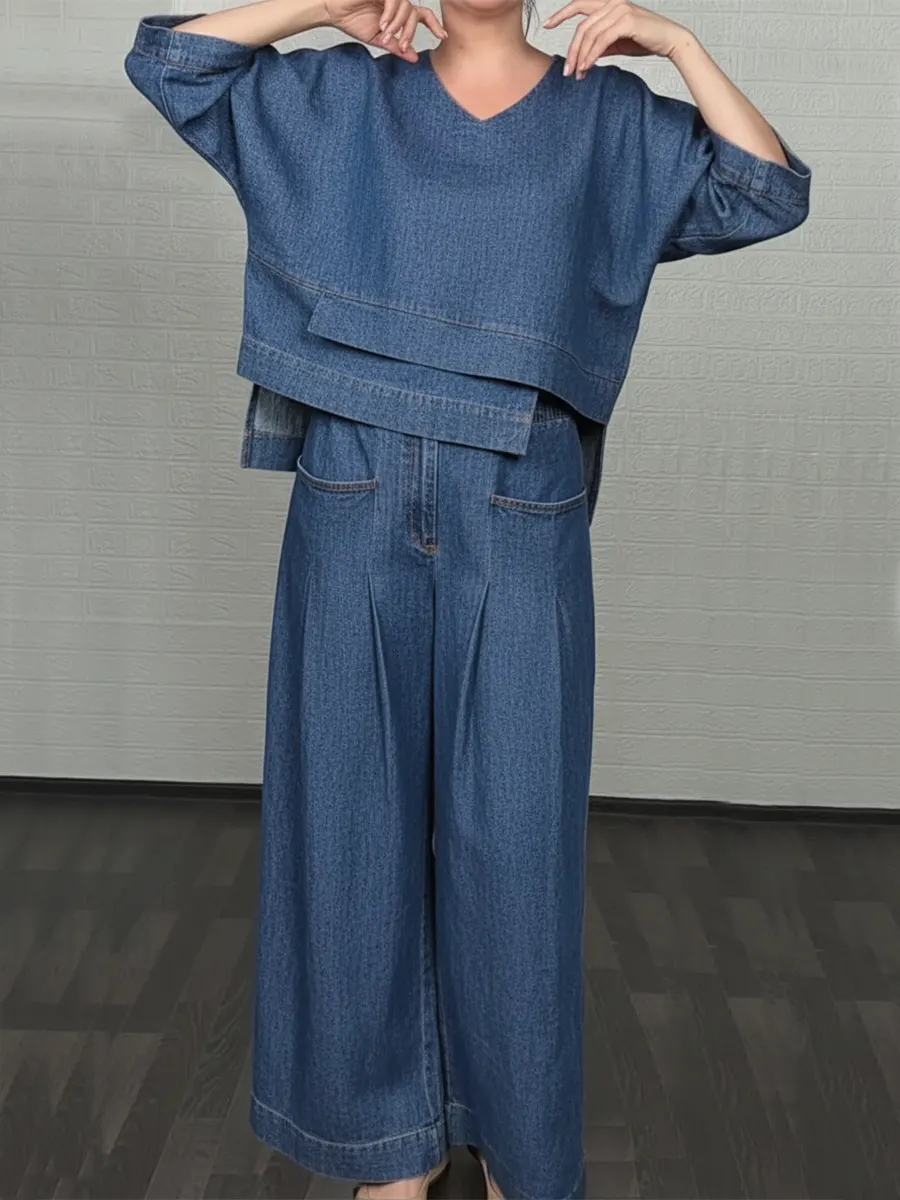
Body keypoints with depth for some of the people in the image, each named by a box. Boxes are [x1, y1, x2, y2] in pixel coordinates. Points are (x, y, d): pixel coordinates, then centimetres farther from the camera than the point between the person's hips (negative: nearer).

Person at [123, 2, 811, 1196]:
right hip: (356, 520, 1)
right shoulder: (341, 97, 10)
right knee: (357, 818, 7)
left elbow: (770, 196, 4)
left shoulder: (607, 117, 9)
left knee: (511, 836, 4)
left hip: (520, 537, -1)